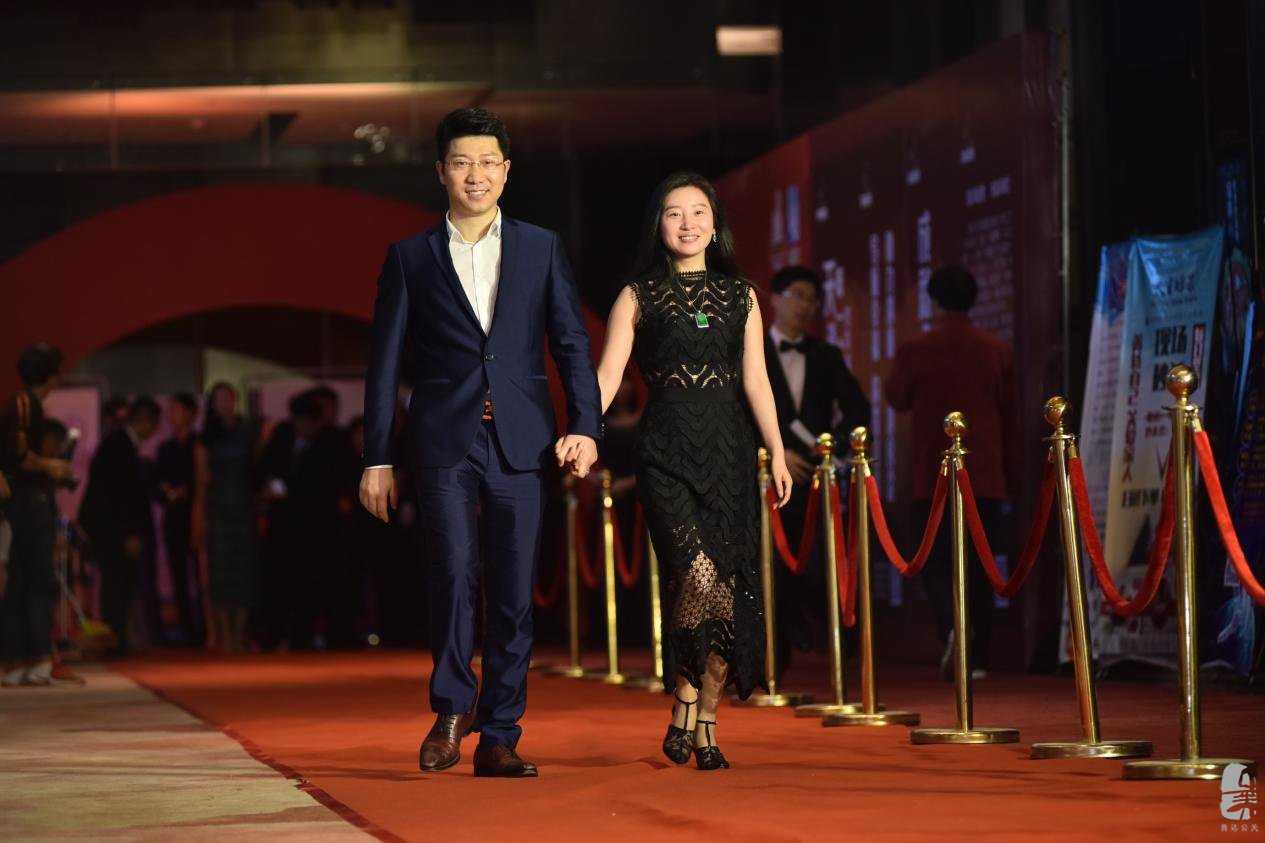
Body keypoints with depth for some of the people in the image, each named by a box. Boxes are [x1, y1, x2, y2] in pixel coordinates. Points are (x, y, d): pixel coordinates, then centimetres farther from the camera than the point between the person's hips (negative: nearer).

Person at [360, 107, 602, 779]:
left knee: (513, 595, 1)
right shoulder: (410, 258, 10)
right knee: (453, 571, -17)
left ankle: (498, 738, 8)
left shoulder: (542, 249, 12)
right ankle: (452, 707, 4)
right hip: (444, 443, -1)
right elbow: (384, 363, 9)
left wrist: (585, 425, -6)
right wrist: (377, 458, 4)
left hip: (520, 444, 1)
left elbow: (572, 344, 9)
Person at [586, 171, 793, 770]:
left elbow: (755, 380, 12)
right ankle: (687, 710, -10)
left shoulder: (740, 296, 15)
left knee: (732, 595, -3)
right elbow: (608, 374, -2)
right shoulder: (638, 297, 7)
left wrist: (777, 452, 3)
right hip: (666, 451, -3)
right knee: (700, 576, -22)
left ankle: (704, 725, 8)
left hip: (728, 451, 3)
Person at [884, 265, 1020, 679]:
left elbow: (896, 398, 9)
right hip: (986, 476, 3)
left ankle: (951, 626, -24)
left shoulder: (915, 350, -7)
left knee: (936, 563, 3)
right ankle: (978, 656, 9)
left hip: (935, 477, -2)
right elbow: (1010, 416, 8)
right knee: (978, 567, 9)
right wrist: (1011, 474, 17)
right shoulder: (997, 351, 3)